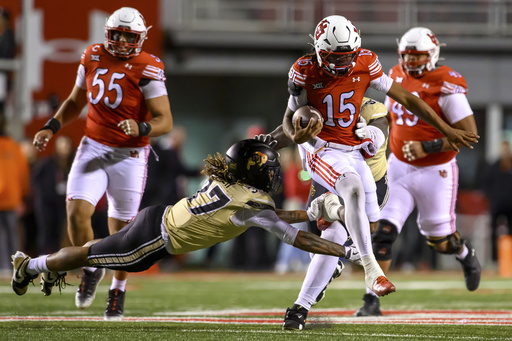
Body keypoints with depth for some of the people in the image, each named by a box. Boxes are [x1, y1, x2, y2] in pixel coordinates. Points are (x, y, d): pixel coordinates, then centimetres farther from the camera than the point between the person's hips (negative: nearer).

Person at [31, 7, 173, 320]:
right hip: (93, 148, 3)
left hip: (129, 155, -3)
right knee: (77, 211, -15)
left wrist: (141, 128, -33)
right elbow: (76, 101, 20)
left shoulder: (147, 69, -12)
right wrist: (51, 128, 8)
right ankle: (91, 270, 12)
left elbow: (165, 122, -13)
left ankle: (118, 291, 28)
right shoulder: (93, 57, 4)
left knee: (121, 229, 5)